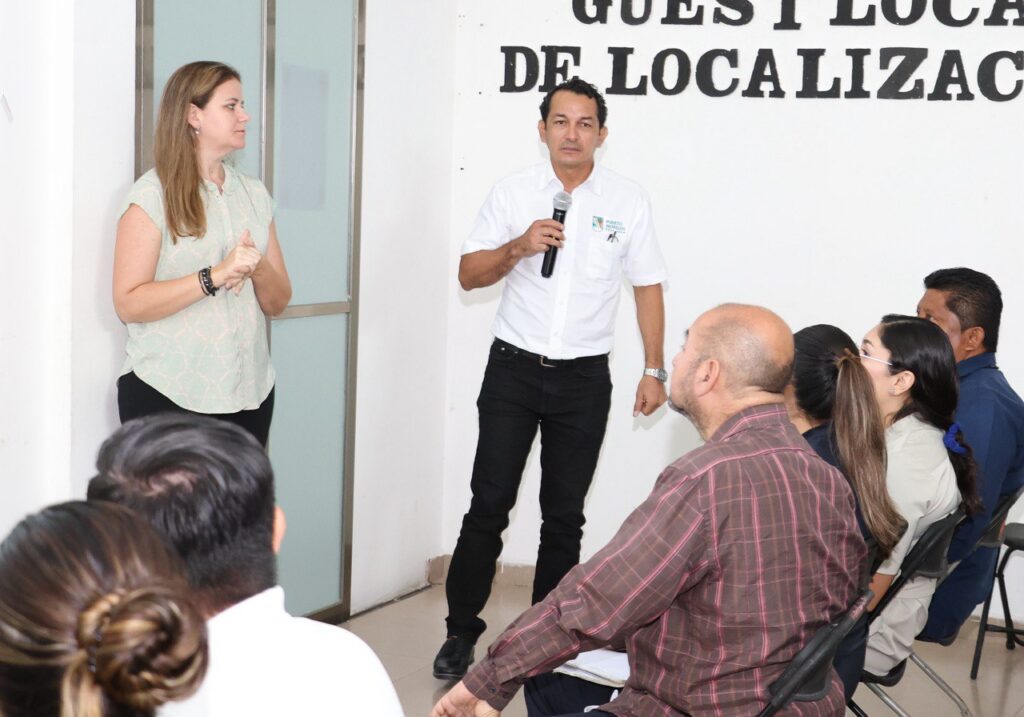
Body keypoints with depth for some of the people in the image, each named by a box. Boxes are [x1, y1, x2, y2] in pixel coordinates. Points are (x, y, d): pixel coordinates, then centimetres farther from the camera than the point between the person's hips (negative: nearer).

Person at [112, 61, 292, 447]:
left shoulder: (254, 193, 11)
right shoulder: (152, 195, -5)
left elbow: (278, 302, 11)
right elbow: (128, 304, -13)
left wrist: (258, 269, -11)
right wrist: (216, 276, -21)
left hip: (250, 392, 5)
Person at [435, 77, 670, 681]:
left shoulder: (629, 201, 2)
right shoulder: (514, 193, 2)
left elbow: (648, 287, 6)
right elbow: (469, 274, 2)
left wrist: (655, 370, 1)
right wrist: (518, 247, -16)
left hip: (584, 379, 0)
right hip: (514, 369, 0)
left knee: (565, 514, 8)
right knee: (489, 504, -2)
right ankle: (461, 632, 10)